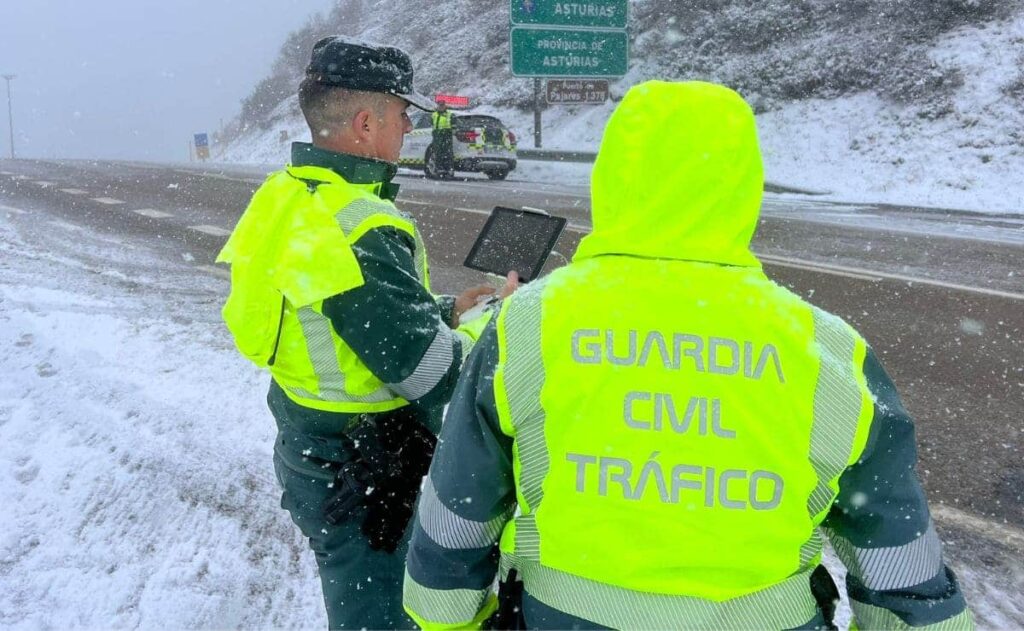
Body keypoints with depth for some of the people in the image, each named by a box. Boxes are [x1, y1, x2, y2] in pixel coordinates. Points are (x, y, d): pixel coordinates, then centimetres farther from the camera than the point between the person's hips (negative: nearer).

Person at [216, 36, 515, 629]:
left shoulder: (288, 197, 1)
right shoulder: (361, 230, -29)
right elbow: (432, 375, -26)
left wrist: (444, 310, 7)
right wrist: (494, 321, -8)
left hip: (307, 451, 9)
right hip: (365, 481, -9)